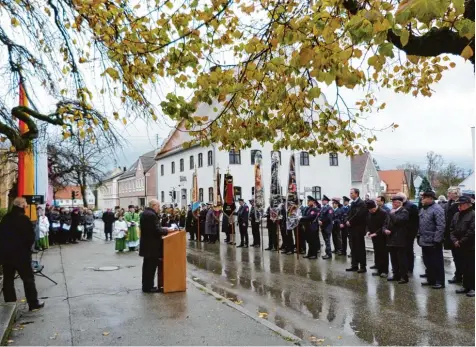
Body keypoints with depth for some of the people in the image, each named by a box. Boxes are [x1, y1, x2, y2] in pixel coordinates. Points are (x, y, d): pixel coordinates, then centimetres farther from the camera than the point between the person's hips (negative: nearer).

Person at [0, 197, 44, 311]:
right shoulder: (23, 218, -14)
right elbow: (31, 236, -14)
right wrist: (27, 247, 3)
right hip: (20, 253, -6)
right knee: (28, 278, 3)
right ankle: (33, 303, 6)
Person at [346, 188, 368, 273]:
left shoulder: (361, 203, -12)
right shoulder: (353, 203, 15)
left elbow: (358, 215, -21)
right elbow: (350, 214, 15)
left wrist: (350, 222, -14)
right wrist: (348, 221, -2)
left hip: (359, 229, -8)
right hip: (353, 229, 8)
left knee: (361, 248, -2)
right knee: (354, 248, 11)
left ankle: (363, 266, 3)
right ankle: (355, 265, 17)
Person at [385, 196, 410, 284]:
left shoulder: (404, 211, -8)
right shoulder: (391, 212, 17)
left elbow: (398, 220, -26)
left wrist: (392, 214, -12)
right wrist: (386, 229, -1)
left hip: (400, 240, -8)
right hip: (391, 239, 8)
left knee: (402, 259, -3)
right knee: (394, 259, 13)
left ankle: (404, 277, 4)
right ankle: (396, 275, 23)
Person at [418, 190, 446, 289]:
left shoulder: (437, 209, -15)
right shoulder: (423, 209, 14)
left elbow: (440, 226, -20)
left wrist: (437, 240, -21)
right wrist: (419, 235, 16)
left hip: (433, 242, -9)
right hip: (424, 241, 9)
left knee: (437, 263, 1)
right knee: (427, 262, 16)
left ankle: (440, 282, 10)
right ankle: (431, 280, 26)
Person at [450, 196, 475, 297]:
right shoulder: (457, 215, 11)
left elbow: (472, 232, -19)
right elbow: (452, 229, 13)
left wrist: (461, 242, -14)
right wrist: (454, 240, -1)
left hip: (470, 247, -7)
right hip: (460, 247, 7)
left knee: (471, 268, -1)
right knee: (464, 267, 14)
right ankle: (466, 286, 24)